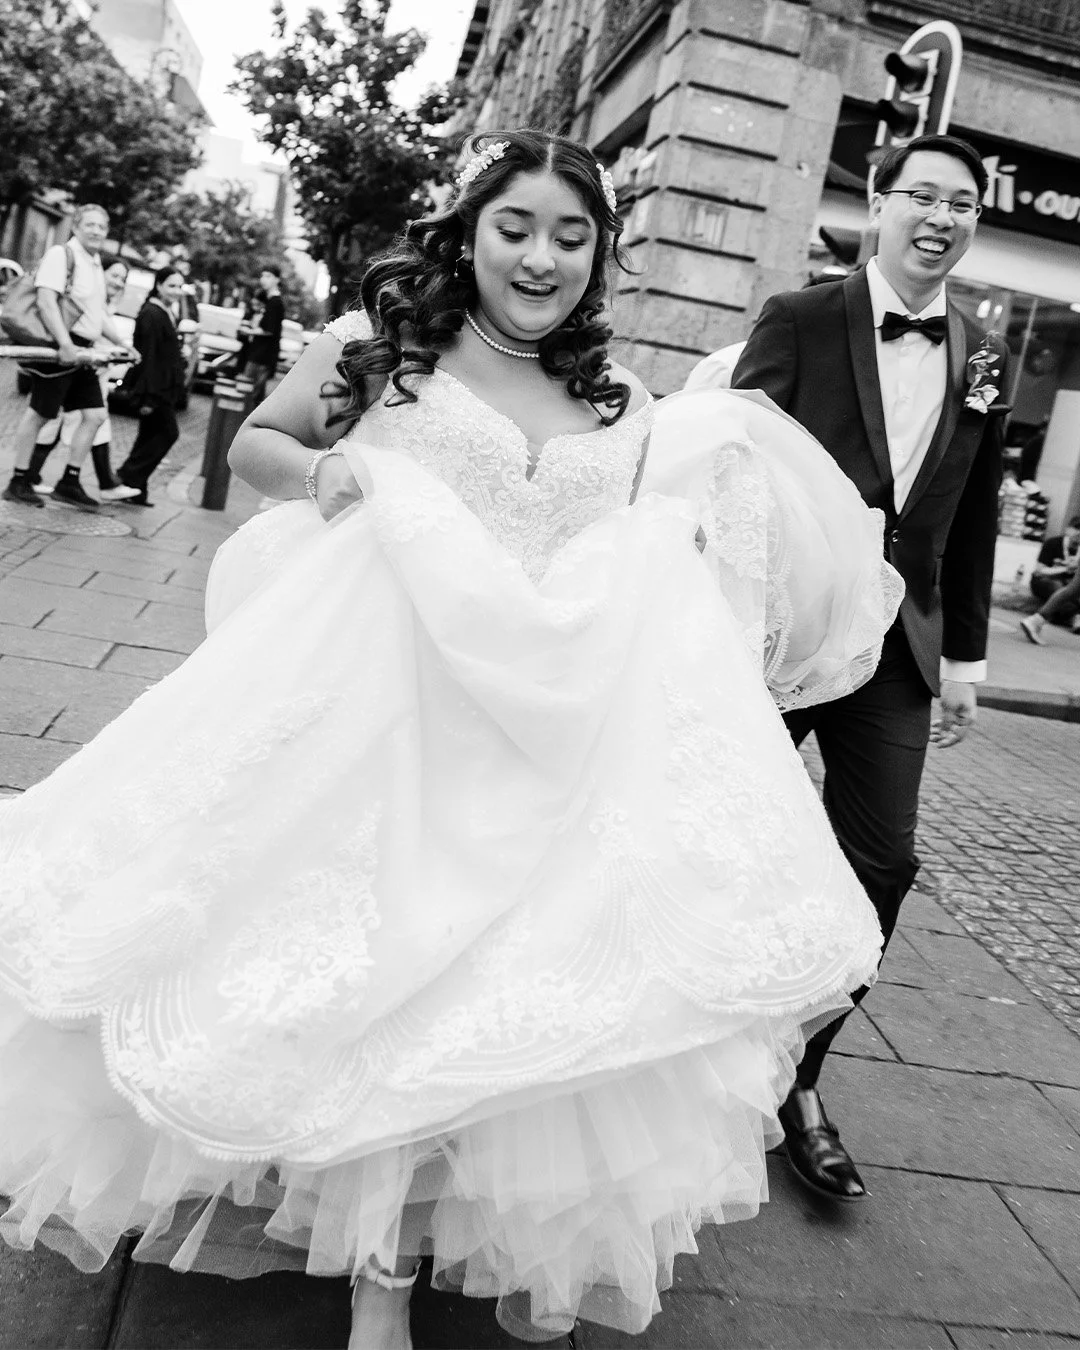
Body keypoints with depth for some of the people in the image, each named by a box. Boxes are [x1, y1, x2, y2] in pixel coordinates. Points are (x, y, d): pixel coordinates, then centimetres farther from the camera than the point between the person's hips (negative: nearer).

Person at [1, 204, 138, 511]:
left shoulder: (96, 265, 19)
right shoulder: (62, 254, -9)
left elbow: (101, 312, 28)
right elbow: (46, 301, -20)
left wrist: (122, 344, 15)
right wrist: (66, 345, -28)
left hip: (83, 351, 9)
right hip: (59, 348, -9)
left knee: (95, 414, 5)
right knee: (38, 414, -2)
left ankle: (69, 483, 12)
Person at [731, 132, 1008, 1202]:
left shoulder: (984, 359, 11)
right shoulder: (799, 320, -2)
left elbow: (973, 518, 14)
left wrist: (964, 653, 12)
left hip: (895, 643, 4)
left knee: (879, 863, 2)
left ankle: (795, 1079, 20)